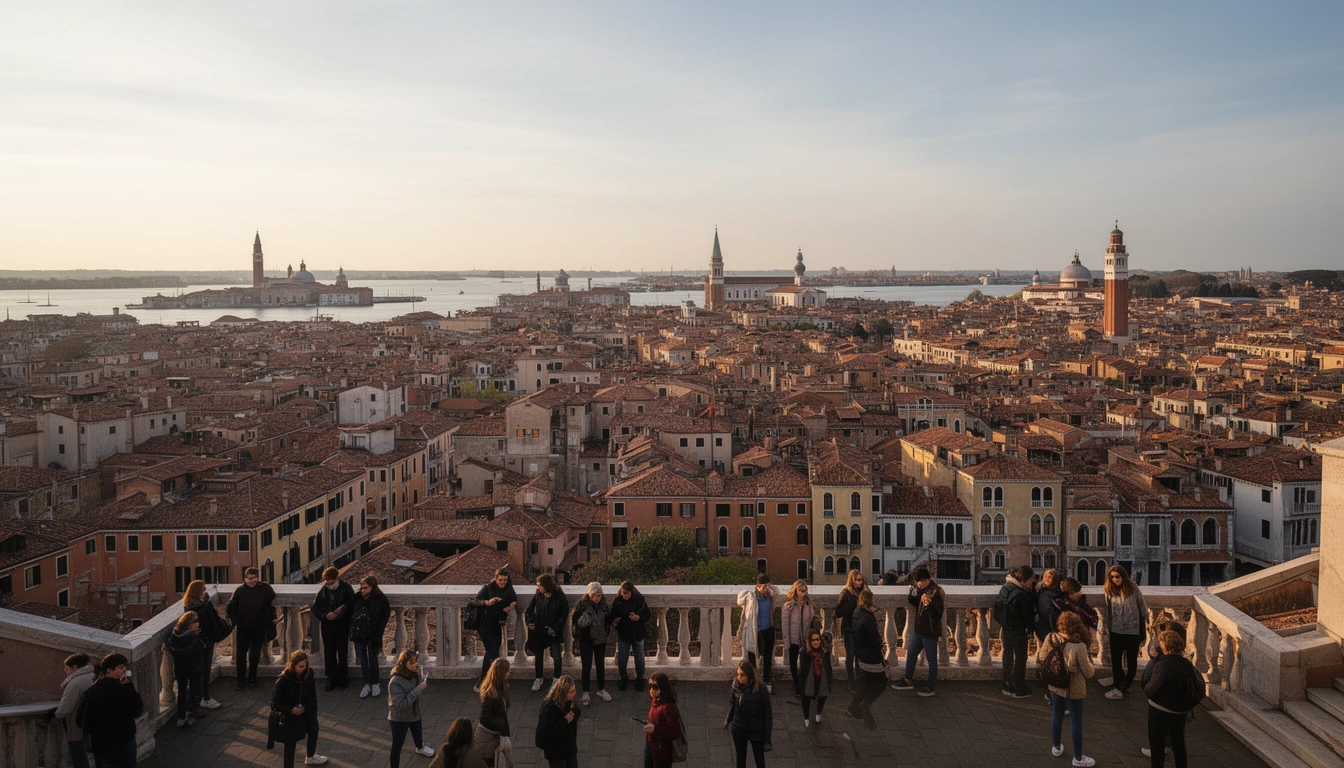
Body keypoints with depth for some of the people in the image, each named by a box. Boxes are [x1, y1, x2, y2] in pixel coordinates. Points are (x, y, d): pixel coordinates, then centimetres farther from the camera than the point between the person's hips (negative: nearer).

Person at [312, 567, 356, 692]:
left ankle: (343, 677, 20)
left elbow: (351, 606, -6)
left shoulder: (346, 589, -8)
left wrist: (339, 614, -18)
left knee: (342, 653, 6)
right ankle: (332, 678, 19)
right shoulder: (323, 590, -1)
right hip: (327, 625, 2)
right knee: (329, 653, 8)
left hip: (342, 625, -2)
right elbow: (315, 607, 4)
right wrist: (325, 615, -14)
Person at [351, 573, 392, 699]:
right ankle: (367, 684, 20)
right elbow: (351, 613, 6)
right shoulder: (358, 597, -4)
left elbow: (385, 617, -6)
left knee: (373, 659, 7)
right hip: (358, 633, 3)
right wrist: (352, 629, 0)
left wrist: (378, 634, -11)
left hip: (372, 635, -3)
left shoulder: (381, 599, -12)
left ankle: (375, 684, 22)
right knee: (362, 660, 9)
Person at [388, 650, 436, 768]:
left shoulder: (413, 674, -13)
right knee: (397, 745, 7)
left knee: (417, 733, 33)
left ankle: (420, 748, 63)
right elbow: (400, 705, -36)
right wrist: (418, 689, -36)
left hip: (414, 713, 8)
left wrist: (423, 684, -15)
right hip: (399, 718, -8)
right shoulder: (395, 681, -35)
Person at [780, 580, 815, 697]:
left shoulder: (808, 603, 0)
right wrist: (786, 640, -11)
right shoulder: (789, 604, -11)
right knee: (793, 662, 9)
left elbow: (812, 619, 7)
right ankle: (796, 686, 23)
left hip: (806, 638, 3)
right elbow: (784, 622, -10)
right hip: (793, 638, -3)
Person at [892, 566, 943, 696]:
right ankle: (908, 681, 32)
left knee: (931, 660, 5)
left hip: (930, 632, -9)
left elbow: (938, 613, -26)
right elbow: (916, 604, 15)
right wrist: (912, 594, -3)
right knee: (911, 654, 18)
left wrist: (928, 605, -41)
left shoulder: (935, 592, -22)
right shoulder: (921, 590, 5)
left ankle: (930, 687, 17)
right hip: (920, 630, 9)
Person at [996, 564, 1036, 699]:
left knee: (1008, 656, 17)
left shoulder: (1005, 587, 1)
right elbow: (1028, 613, -15)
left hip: (1006, 628, 7)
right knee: (1020, 659, 7)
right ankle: (1019, 689, 14)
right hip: (1018, 631, -7)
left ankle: (1008, 686, 26)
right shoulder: (1022, 594, -23)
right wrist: (1031, 627, -1)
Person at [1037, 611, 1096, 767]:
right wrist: (1089, 660, 2)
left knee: (1057, 716, 24)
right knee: (1076, 722, 11)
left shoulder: (1050, 638, -15)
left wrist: (1040, 647, 20)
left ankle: (1056, 748, 42)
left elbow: (1039, 660, 0)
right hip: (1074, 690, -4)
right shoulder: (1079, 646, -28)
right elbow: (1089, 673, -18)